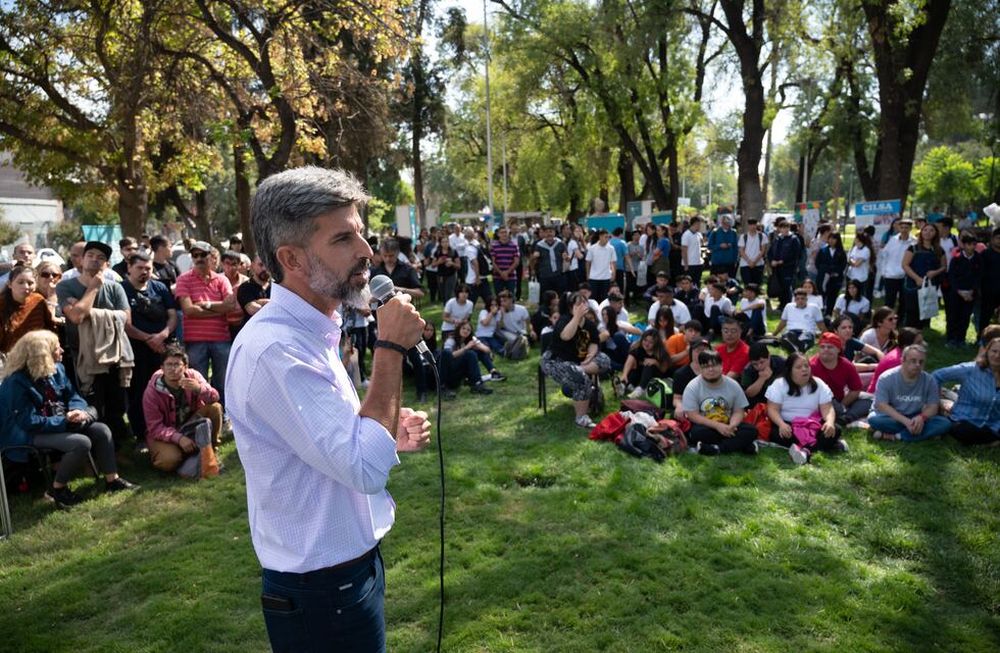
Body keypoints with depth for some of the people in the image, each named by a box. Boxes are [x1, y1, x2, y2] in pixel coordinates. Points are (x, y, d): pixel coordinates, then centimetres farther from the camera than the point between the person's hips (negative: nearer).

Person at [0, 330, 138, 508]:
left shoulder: (56, 369, 1)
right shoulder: (17, 382, -22)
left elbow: (71, 395, 8)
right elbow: (30, 421, -25)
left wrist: (78, 410, -16)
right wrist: (65, 421, -24)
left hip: (60, 422, 8)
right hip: (30, 434, -8)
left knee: (101, 430, -9)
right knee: (81, 443, -28)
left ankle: (112, 480, 0)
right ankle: (57, 490, -9)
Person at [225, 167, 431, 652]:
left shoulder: (307, 334, 5)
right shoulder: (274, 347, -27)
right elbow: (366, 468, -31)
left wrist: (389, 437, -2)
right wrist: (391, 348, -26)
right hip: (322, 588, -9)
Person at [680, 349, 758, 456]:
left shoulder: (733, 385, 0)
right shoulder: (693, 387, -10)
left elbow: (739, 411, 2)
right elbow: (692, 415, -14)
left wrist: (731, 426, -21)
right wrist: (717, 425, -24)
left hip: (726, 427, 3)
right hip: (705, 427, -3)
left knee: (751, 430, -21)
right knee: (697, 432, -36)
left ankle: (715, 448, -28)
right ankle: (741, 444, -23)